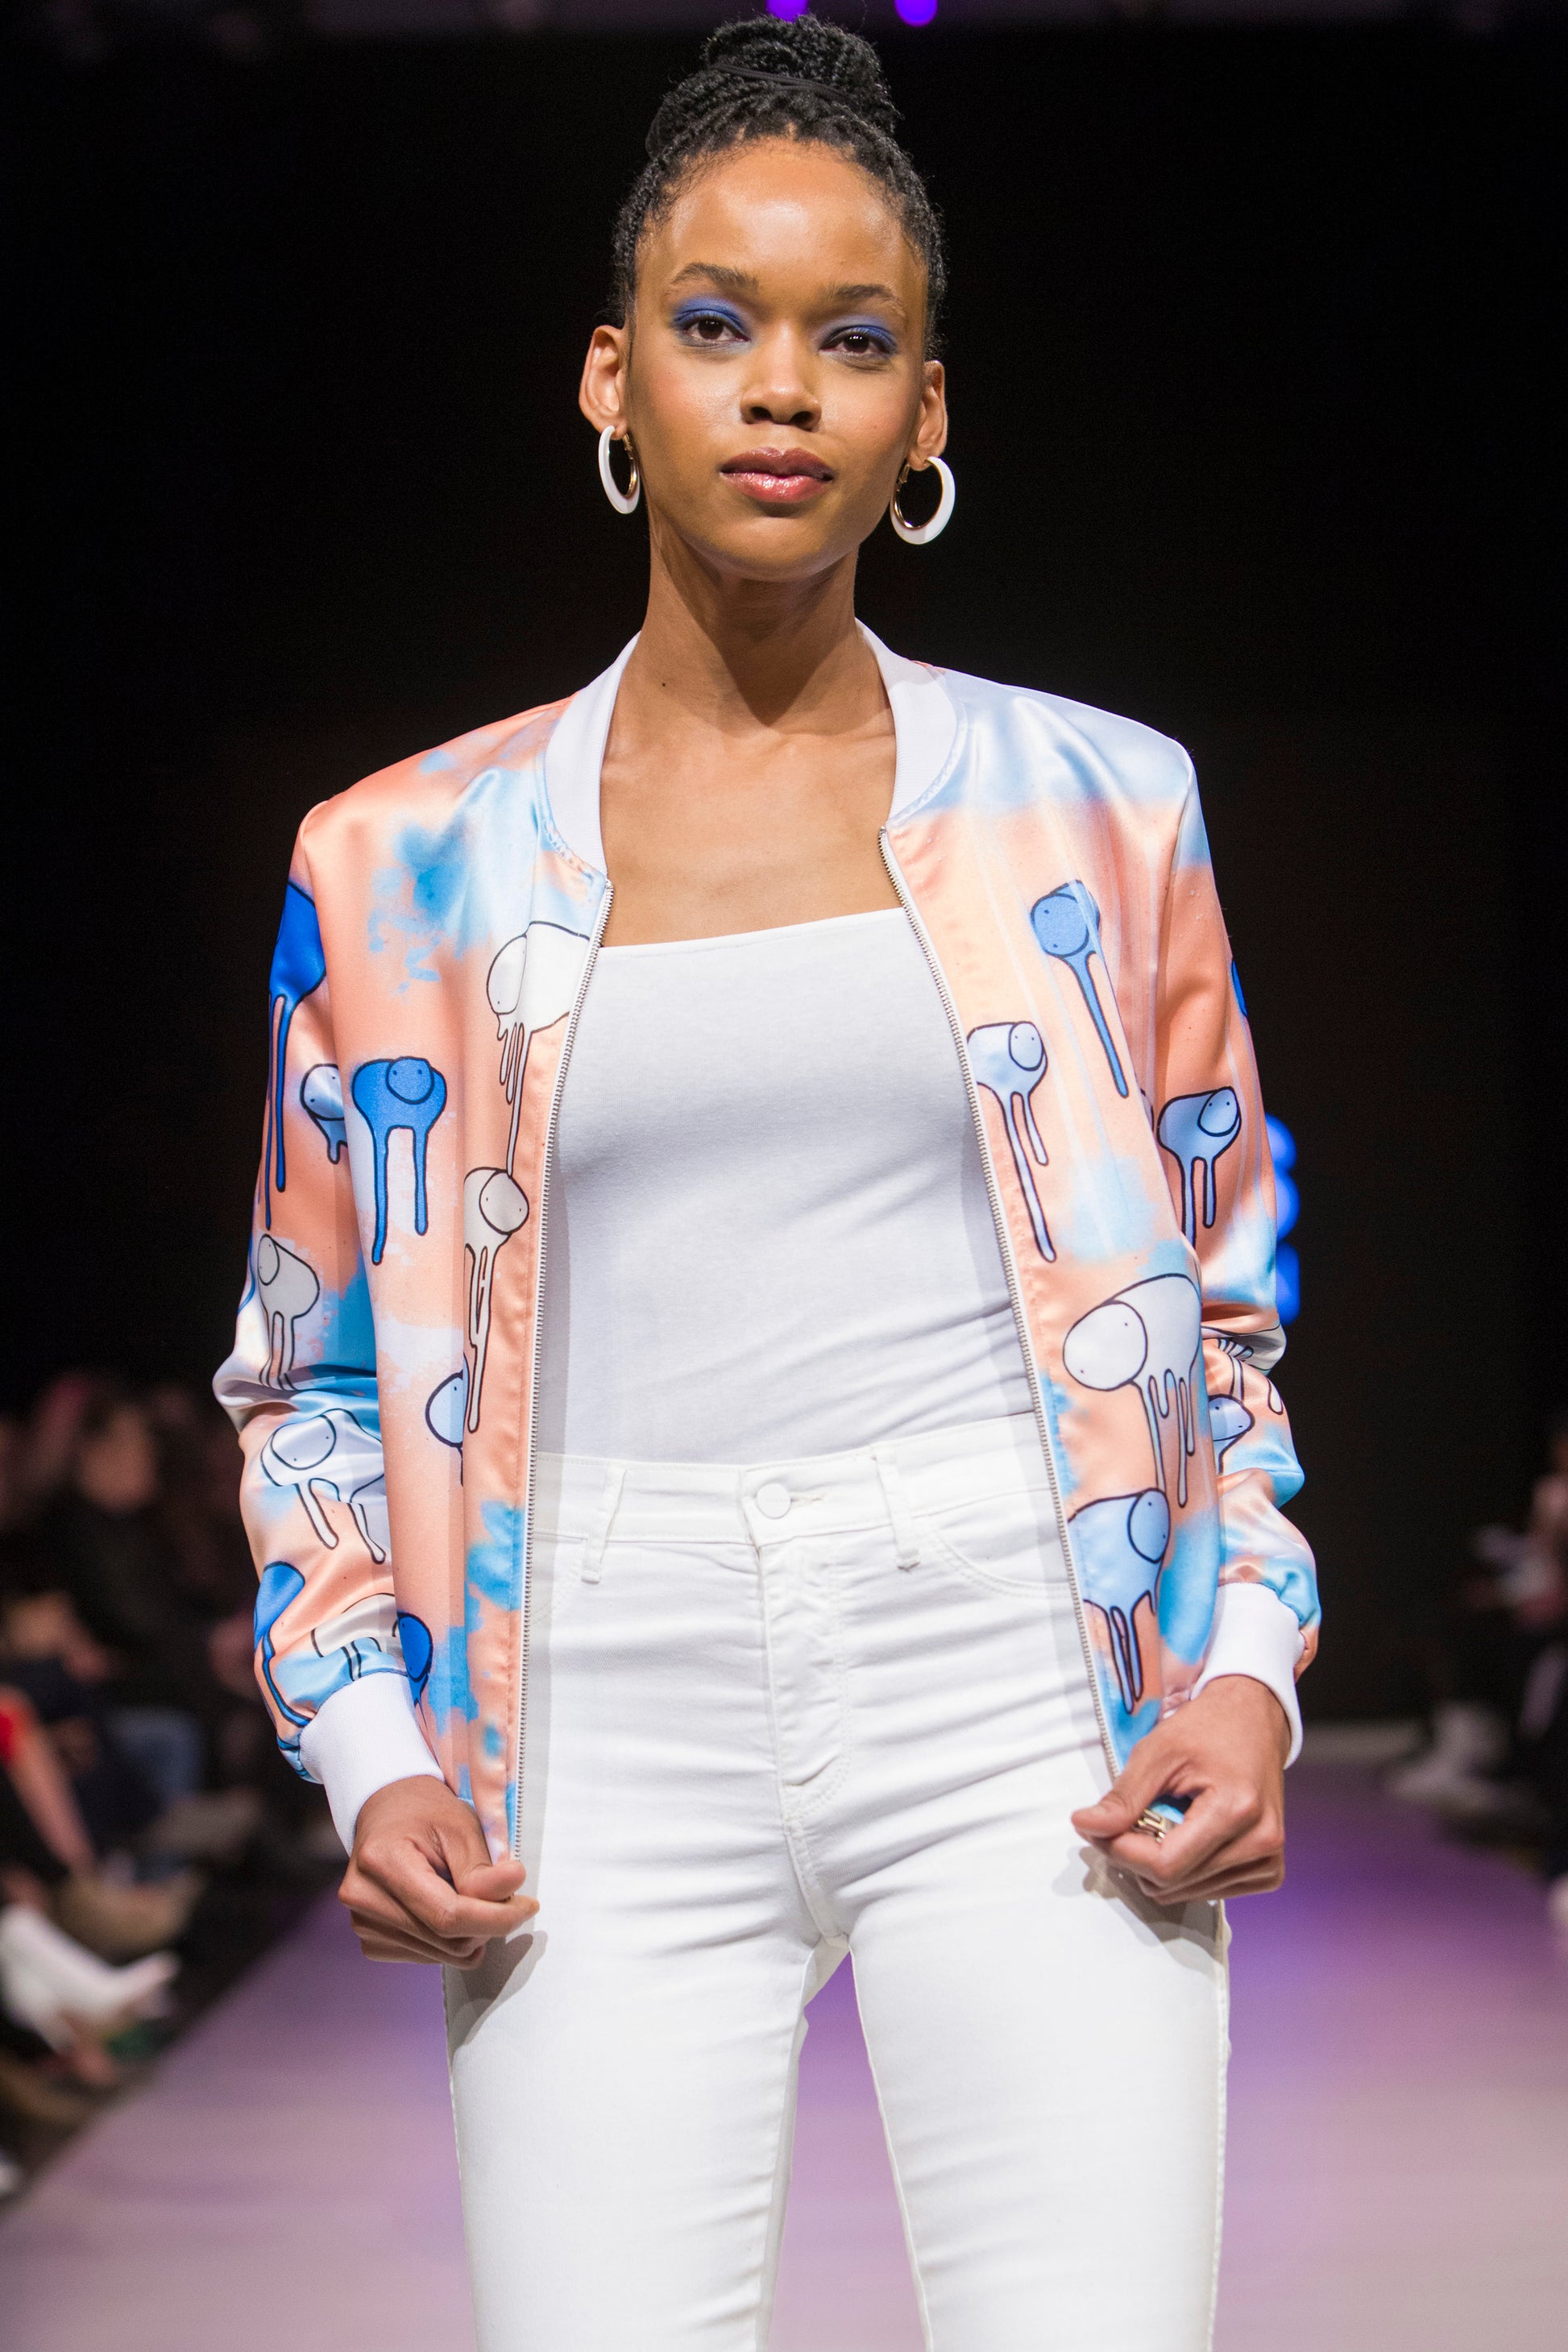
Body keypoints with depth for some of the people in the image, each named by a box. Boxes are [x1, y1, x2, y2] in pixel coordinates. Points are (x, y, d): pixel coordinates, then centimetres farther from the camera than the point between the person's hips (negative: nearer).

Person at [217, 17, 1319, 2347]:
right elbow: (321, 1368, 14)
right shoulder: (411, 864, 9)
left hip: (1013, 1672, 0)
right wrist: (374, 1752, 1)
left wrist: (1246, 1668, 0)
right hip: (617, 1719, 0)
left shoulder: (1093, 808, 9)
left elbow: (1220, 1305, 15)